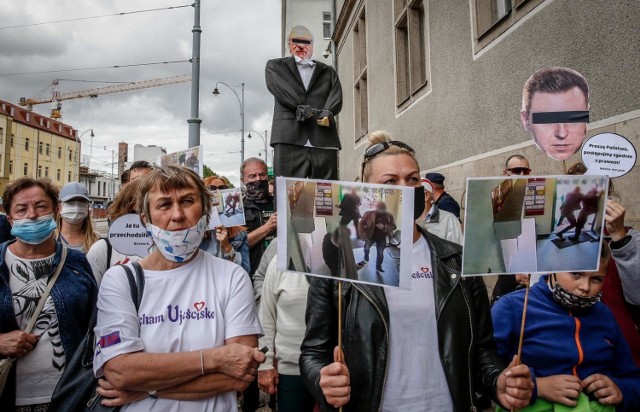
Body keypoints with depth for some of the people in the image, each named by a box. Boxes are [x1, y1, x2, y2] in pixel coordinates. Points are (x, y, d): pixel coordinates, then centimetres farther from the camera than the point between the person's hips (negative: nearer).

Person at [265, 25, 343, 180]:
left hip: (324, 140, 2)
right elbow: (280, 89, 2)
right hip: (289, 138, -2)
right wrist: (302, 108, -14)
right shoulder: (275, 66, 22)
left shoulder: (328, 71, 27)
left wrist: (327, 113, -13)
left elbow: (336, 97, 9)